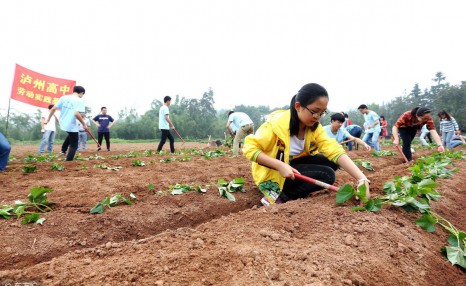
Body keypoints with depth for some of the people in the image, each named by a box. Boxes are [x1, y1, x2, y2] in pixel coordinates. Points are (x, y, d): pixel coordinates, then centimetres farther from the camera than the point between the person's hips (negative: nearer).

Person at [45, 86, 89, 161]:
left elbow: (53, 109, 3)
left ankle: (63, 149, 37)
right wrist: (84, 124, -14)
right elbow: (77, 114, -24)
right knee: (74, 145, 8)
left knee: (71, 135, 38)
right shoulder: (79, 100, -11)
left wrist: (48, 119, 13)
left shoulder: (63, 97, 5)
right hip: (72, 126, -7)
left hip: (63, 124, 7)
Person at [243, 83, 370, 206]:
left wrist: (361, 178, -32)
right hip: (271, 173, -7)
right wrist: (280, 165, -35)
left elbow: (335, 150, -19)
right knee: (327, 175, -18)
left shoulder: (314, 127, -8)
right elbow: (249, 148, -26)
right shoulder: (277, 123, -26)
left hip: (291, 166, 7)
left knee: (331, 162, -8)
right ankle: (277, 196, -13)